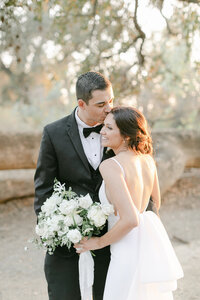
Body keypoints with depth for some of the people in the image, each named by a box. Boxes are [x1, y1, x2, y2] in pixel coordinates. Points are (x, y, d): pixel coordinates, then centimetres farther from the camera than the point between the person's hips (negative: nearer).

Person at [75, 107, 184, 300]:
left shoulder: (110, 166, -19)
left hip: (130, 251, -8)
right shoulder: (147, 159, 3)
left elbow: (130, 219, -25)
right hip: (154, 241, 8)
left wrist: (99, 242, -11)